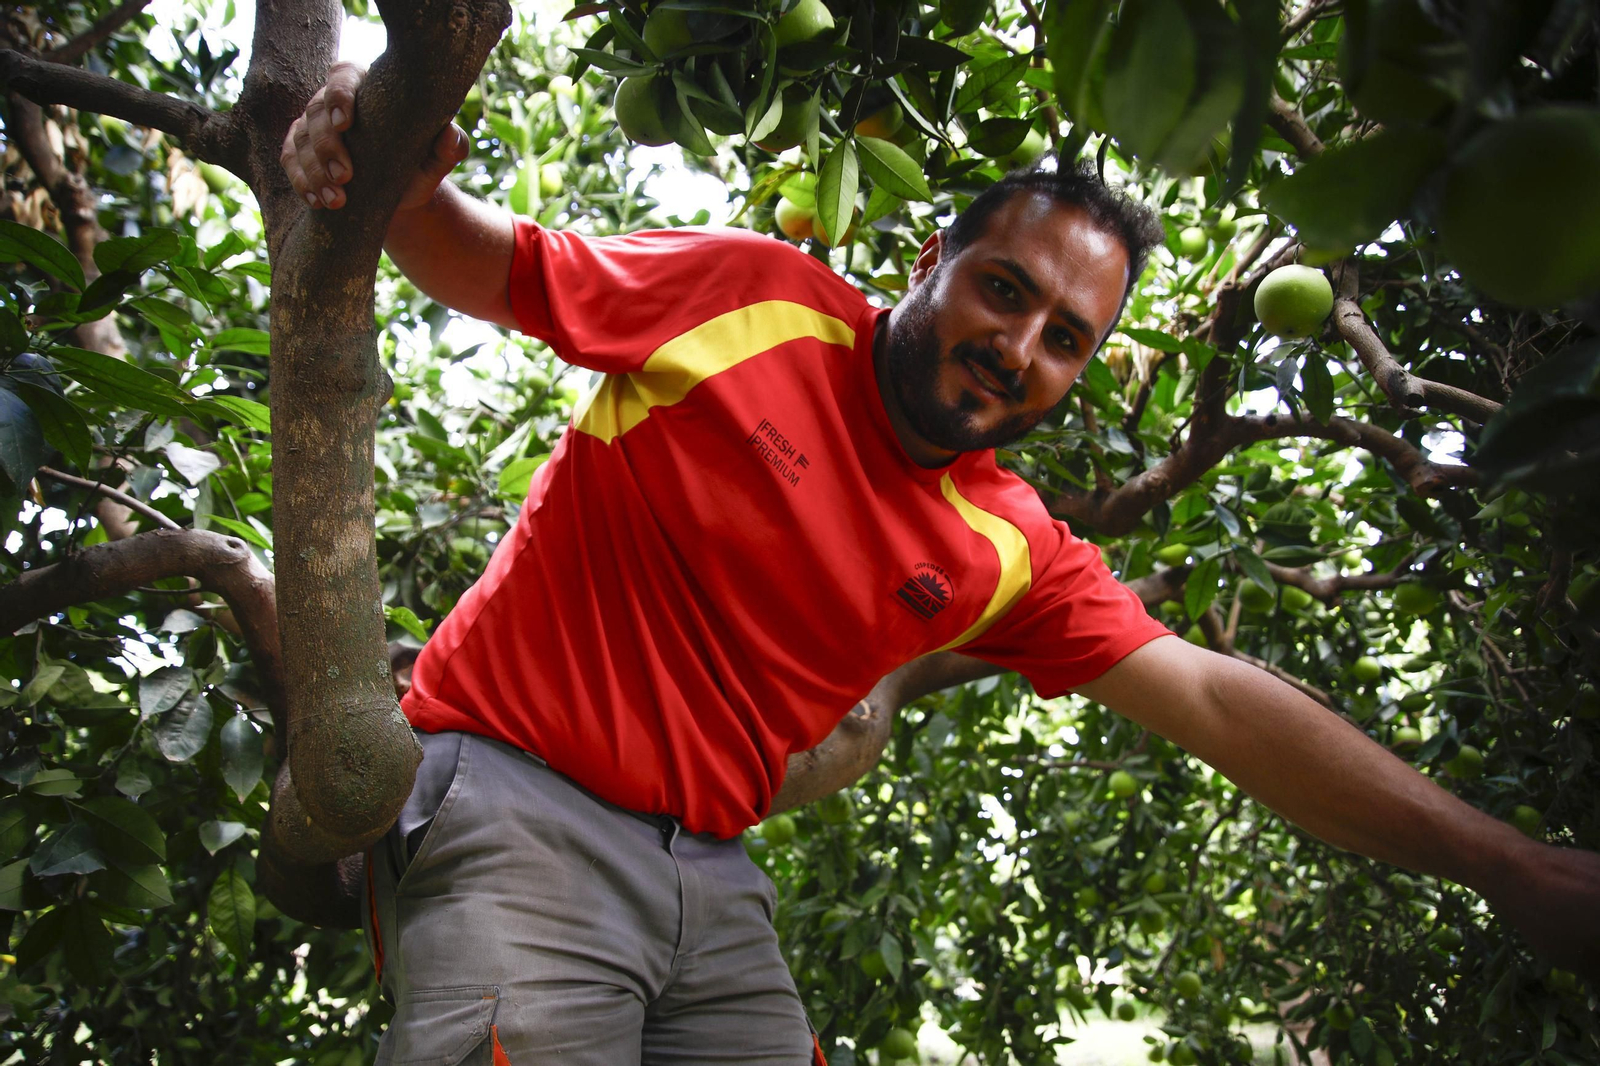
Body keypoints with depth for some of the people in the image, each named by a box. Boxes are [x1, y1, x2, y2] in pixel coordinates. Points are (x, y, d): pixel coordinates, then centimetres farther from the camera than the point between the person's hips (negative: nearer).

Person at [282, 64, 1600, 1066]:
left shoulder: (1009, 552, 2)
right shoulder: (754, 296, -8)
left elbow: (1217, 703, -2)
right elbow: (492, 265, 1)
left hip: (712, 876, 5)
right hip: (515, 813, -4)